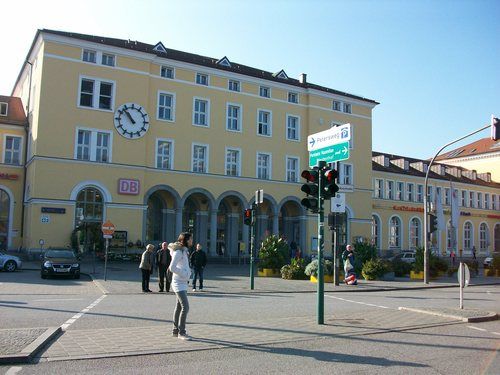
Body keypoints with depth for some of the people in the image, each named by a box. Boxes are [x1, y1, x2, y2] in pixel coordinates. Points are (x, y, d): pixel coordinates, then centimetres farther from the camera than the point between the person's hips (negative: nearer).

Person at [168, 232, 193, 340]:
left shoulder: (184, 251, 12)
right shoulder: (178, 252, -16)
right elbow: (172, 267, -23)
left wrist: (188, 271, 10)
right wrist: (184, 274, -17)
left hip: (183, 283, 10)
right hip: (179, 283, -10)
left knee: (179, 307, 14)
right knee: (185, 307, -13)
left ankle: (175, 330, 22)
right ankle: (181, 332, -7)